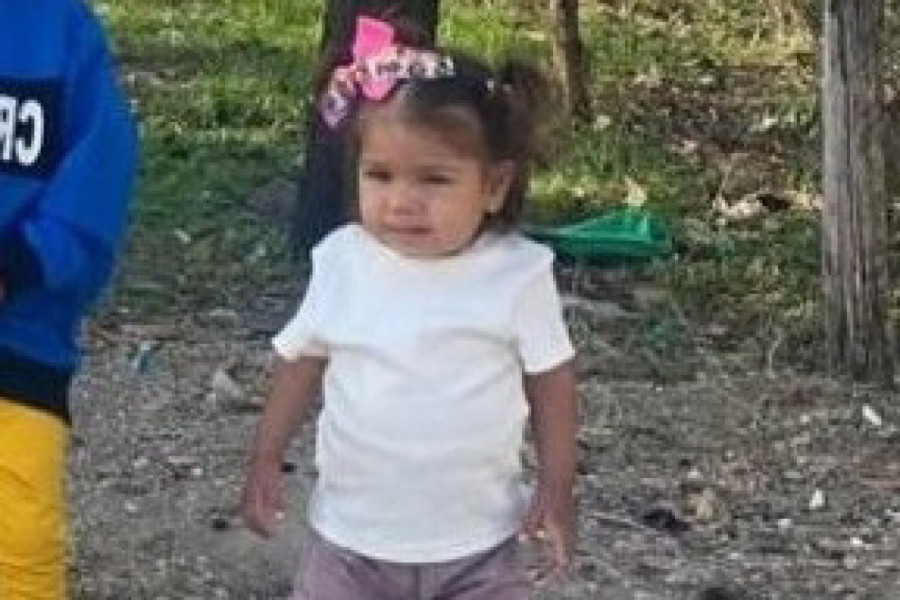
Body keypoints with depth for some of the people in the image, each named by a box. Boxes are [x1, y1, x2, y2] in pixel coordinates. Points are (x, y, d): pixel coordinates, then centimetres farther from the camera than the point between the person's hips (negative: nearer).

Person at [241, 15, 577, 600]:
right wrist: (266, 459, 7)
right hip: (352, 537, 2)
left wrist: (557, 489, -2)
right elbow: (303, 360, 7)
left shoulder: (518, 275, -13)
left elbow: (551, 381, -2)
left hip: (477, 543, -2)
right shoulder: (342, 262, -7)